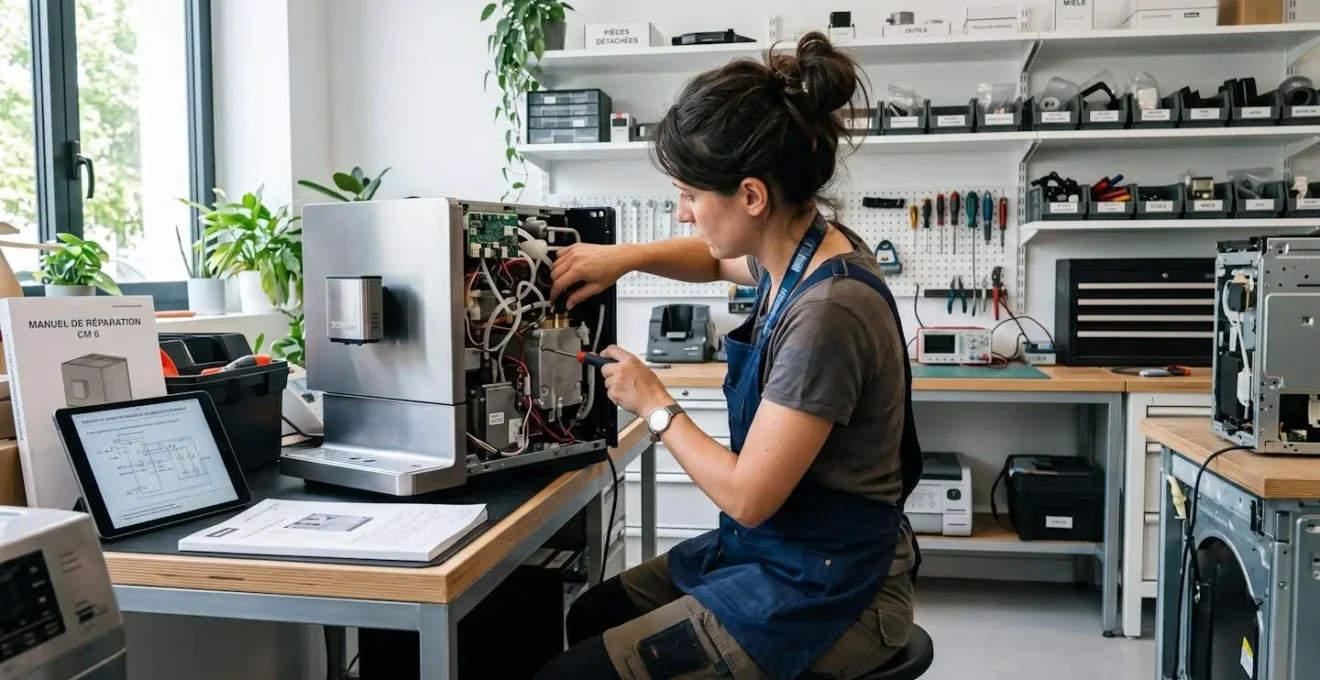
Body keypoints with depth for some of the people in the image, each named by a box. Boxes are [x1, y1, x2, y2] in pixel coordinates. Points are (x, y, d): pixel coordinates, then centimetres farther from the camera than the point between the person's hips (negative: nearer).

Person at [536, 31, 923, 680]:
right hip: (774, 549, 9)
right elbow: (715, 260, 23)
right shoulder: (799, 249, -1)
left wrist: (655, 406, -10)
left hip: (824, 594, -9)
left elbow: (746, 495, -24)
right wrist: (626, 256, 6)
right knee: (589, 618, 20)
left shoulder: (826, 313, -30)